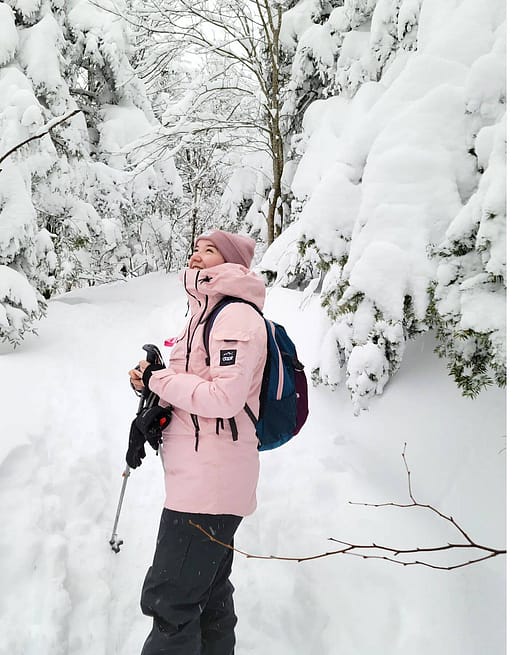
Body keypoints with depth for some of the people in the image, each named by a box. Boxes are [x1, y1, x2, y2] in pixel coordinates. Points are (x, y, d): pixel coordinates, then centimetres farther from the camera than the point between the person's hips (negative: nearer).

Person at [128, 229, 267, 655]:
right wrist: (157, 381, 5)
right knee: (210, 594, 21)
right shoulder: (208, 313, 17)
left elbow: (224, 398, -23)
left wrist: (158, 379, -12)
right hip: (207, 479, 10)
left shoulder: (237, 315, -14)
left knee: (169, 600, -2)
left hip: (209, 481, -10)